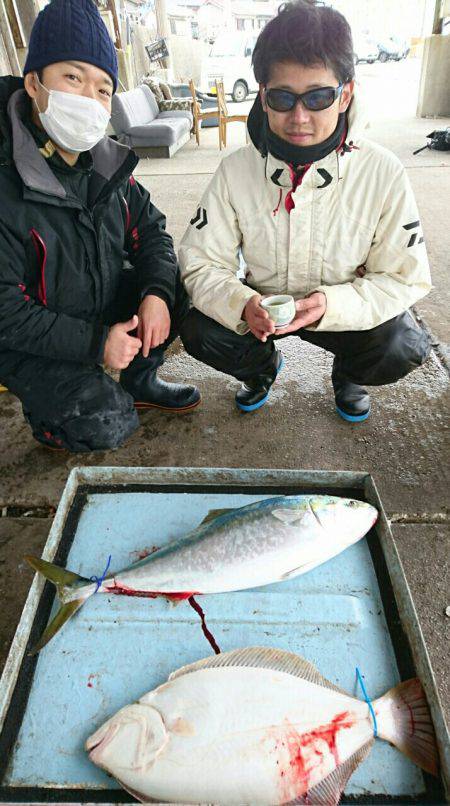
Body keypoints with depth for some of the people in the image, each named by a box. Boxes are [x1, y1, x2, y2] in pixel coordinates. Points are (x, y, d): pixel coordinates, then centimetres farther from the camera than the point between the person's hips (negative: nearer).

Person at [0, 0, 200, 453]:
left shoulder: (106, 163, -4)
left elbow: (150, 229, 3)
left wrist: (157, 292, -17)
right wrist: (95, 342, -27)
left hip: (107, 305, 7)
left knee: (185, 291, -7)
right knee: (108, 427, -22)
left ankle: (139, 381, 14)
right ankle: (47, 415, 13)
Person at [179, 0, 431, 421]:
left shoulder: (383, 173, -18)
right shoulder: (236, 170, -14)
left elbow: (406, 277, -13)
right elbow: (200, 262, -12)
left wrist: (332, 304, -32)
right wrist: (242, 304, -34)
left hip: (346, 310, -1)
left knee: (403, 348, -27)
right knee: (198, 331, -23)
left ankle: (347, 373, 12)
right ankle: (263, 366, 13)